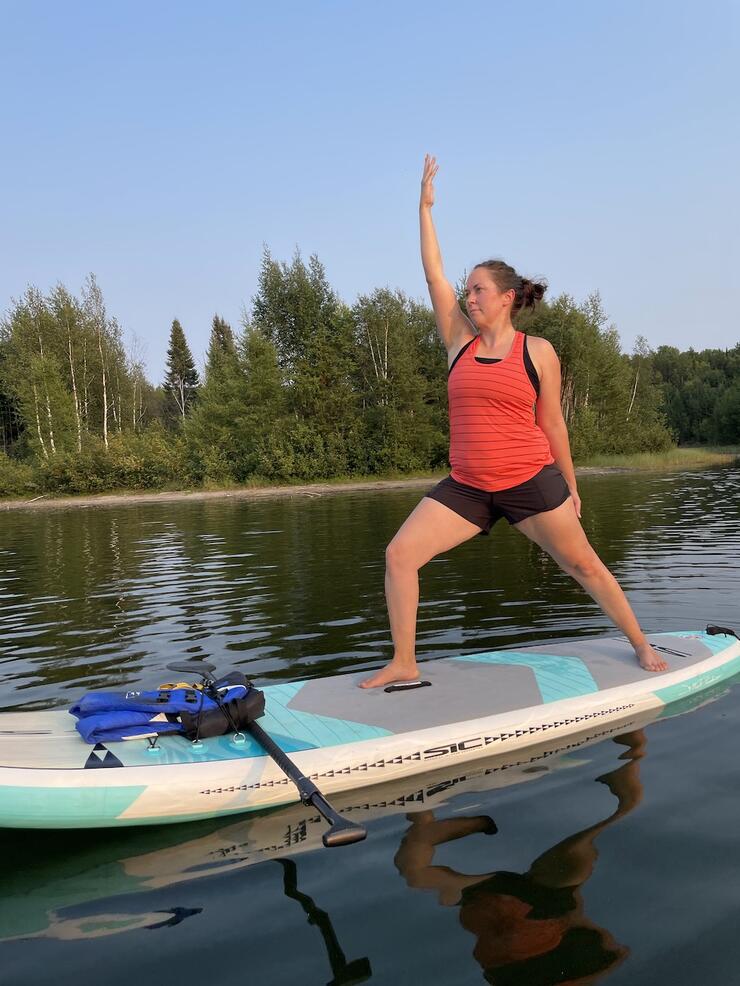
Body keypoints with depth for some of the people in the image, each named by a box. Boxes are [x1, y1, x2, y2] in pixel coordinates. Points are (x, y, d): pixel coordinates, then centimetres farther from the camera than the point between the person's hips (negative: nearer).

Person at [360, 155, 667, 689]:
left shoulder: (538, 352, -2)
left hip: (532, 484, -3)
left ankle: (642, 645, 28)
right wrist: (425, 207, 10)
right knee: (399, 554, -9)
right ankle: (404, 664, 1)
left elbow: (552, 423, 4)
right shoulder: (460, 340, 6)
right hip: (465, 487, 3)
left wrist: (570, 486, 11)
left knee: (584, 565, 8)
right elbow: (434, 273, 6)